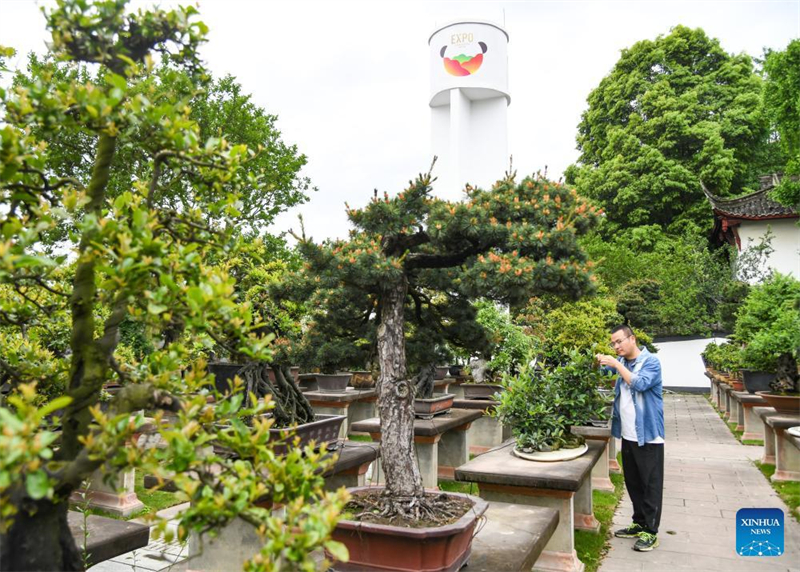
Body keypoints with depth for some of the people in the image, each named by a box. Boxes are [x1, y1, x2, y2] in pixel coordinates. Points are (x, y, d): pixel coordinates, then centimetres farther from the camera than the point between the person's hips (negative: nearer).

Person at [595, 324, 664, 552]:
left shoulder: (651, 361, -12)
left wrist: (616, 364, -24)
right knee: (632, 483, 16)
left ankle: (651, 531, 10)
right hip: (628, 435, 7)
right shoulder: (621, 362, 8)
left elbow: (640, 383, -27)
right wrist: (600, 361, -10)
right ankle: (639, 524, 29)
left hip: (648, 436, -7)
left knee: (650, 485, 2)